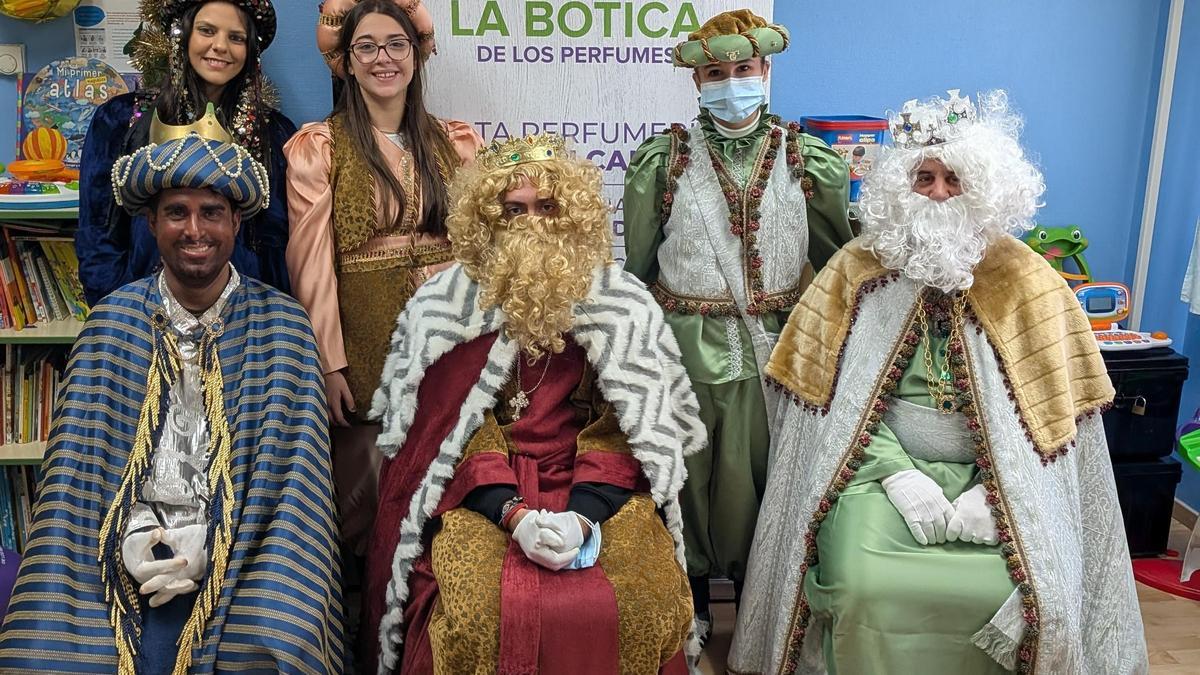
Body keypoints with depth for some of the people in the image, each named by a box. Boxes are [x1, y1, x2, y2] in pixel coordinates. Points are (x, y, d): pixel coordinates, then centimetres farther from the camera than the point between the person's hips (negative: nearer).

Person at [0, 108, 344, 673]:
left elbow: (290, 471, -2)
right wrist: (130, 546, -11)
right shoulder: (112, 323, 6)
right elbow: (78, 467, 3)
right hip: (129, 561, 1)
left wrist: (205, 553, -11)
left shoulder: (281, 324, 1)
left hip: (235, 560, -1)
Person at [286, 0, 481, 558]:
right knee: (373, 465, 3)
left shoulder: (454, 142, 10)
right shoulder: (319, 147, 0)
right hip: (366, 337, -3)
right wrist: (328, 362, -10)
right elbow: (312, 262, -5)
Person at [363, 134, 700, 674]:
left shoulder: (622, 305, 2)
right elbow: (455, 425, -3)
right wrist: (514, 514, -18)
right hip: (485, 493, 0)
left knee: (642, 603, -22)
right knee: (474, 606, -26)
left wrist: (583, 514, -19)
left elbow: (627, 424, -3)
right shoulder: (444, 306, 1)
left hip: (597, 490, 1)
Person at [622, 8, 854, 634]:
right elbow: (634, 267, 7)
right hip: (688, 353, -1)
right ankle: (691, 615, 27)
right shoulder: (661, 160, 2)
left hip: (780, 351, 1)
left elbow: (837, 263, 9)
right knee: (691, 477, 7)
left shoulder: (810, 160, 5)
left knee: (770, 477, 7)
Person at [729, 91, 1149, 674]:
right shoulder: (859, 269, 1)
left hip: (993, 478, 1)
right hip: (881, 468, -1)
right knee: (863, 585, -27)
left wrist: (992, 492, -12)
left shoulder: (1026, 281, 2)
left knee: (1014, 593, -22)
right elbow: (836, 395, -3)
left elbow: (1053, 408, 0)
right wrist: (899, 475, -15)